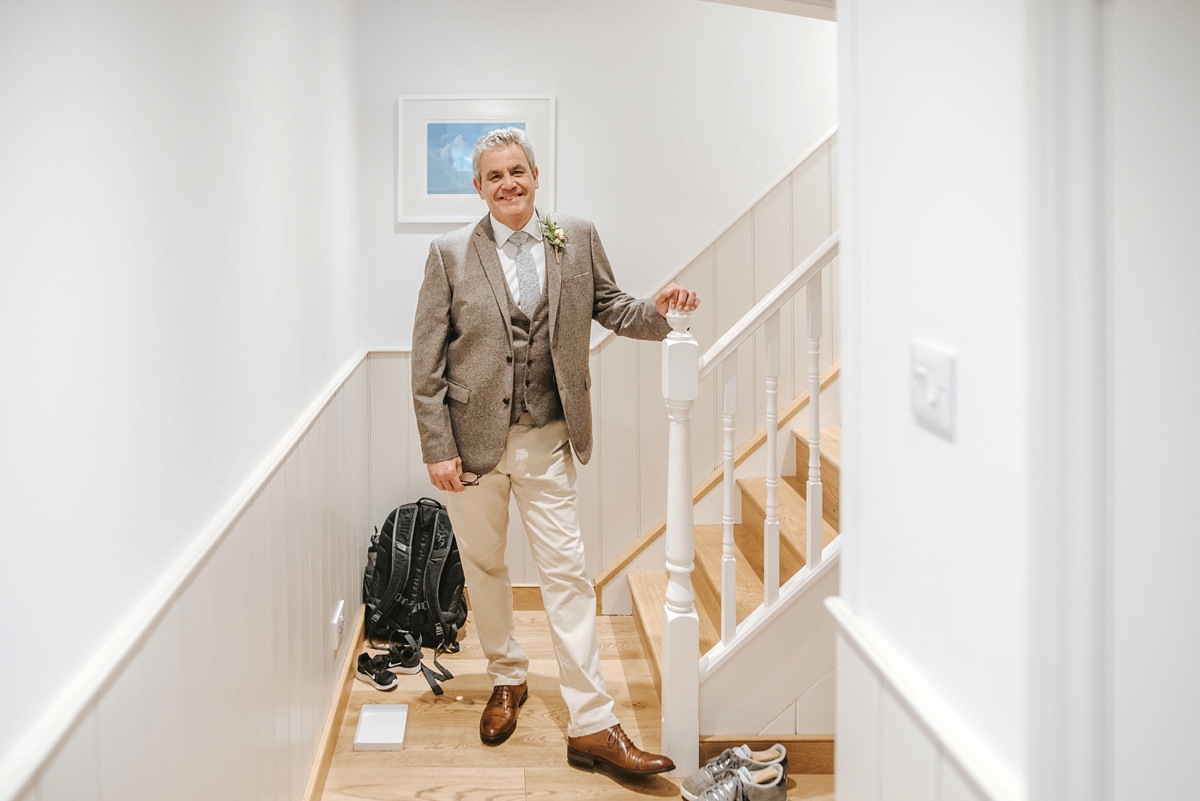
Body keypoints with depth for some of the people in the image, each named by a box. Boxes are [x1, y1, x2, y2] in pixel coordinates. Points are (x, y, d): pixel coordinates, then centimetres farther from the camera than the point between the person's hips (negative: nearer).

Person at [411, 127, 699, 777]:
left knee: (566, 572, -1)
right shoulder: (450, 254, -2)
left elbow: (608, 308, 14)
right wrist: (437, 448, -8)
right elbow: (427, 361, -3)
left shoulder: (577, 239, 3)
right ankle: (507, 679, 37)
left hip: (545, 438, 1)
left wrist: (657, 309, -9)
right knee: (483, 566, 14)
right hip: (472, 437, 0)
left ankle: (591, 727, 2)